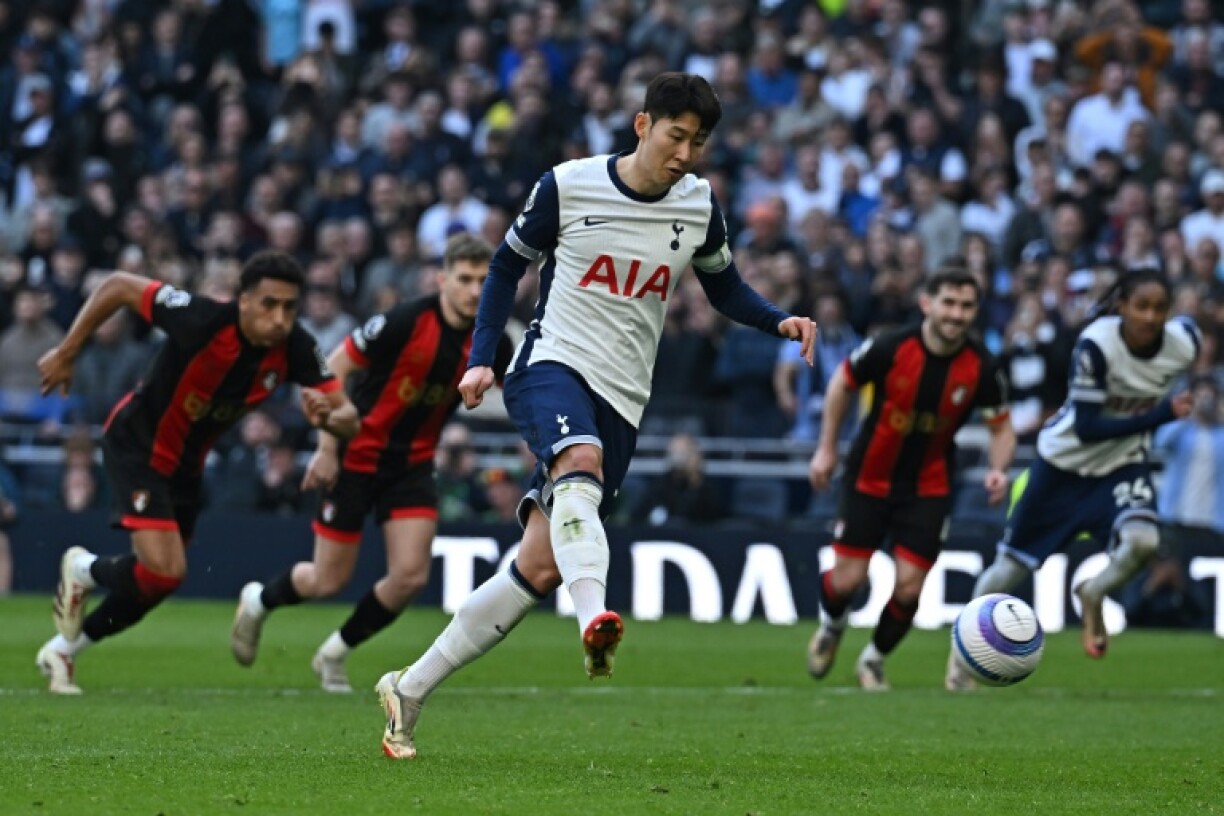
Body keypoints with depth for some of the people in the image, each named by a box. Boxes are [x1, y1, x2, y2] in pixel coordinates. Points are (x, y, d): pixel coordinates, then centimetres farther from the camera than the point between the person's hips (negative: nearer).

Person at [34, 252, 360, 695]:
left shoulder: (295, 349, -19)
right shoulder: (204, 321, -34)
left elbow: (348, 417, -15)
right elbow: (118, 286, -22)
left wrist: (328, 417, -40)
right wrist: (66, 353, -16)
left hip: (186, 460, 7)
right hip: (137, 445, -7)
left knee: (157, 580, 16)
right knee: (165, 571, -20)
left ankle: (62, 650, 39)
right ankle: (83, 570, 13)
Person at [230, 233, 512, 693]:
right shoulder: (406, 322, -23)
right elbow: (334, 369, -16)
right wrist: (327, 448, -18)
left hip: (412, 464, 5)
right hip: (358, 457, -4)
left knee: (410, 577, -10)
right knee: (329, 581, 1)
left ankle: (335, 653, 14)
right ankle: (258, 601, 35)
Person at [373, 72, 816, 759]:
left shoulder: (700, 206, 7)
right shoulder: (567, 186, -2)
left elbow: (725, 287, 21)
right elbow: (509, 265, 10)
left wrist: (780, 321, 1)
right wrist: (483, 358, 1)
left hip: (622, 401, 3)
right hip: (554, 365, -3)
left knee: (541, 567, -4)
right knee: (580, 459, -39)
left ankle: (410, 690, 7)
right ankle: (595, 620, -61)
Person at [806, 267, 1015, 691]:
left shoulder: (981, 367, -15)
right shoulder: (892, 348, -20)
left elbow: (1001, 425, 0)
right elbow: (843, 381, -2)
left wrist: (998, 469, -19)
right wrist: (827, 447, 0)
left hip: (929, 487, 1)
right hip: (870, 477, -1)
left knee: (909, 586, -6)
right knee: (848, 580, -3)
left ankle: (874, 660, 22)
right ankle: (831, 628, 34)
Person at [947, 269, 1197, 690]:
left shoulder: (1183, 343, -19)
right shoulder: (1095, 344, -31)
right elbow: (1087, 429, -30)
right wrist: (1160, 415, -38)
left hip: (1123, 463, 2)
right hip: (1066, 460, -2)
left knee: (1142, 541, -29)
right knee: (1014, 564, 10)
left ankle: (1093, 596, 5)